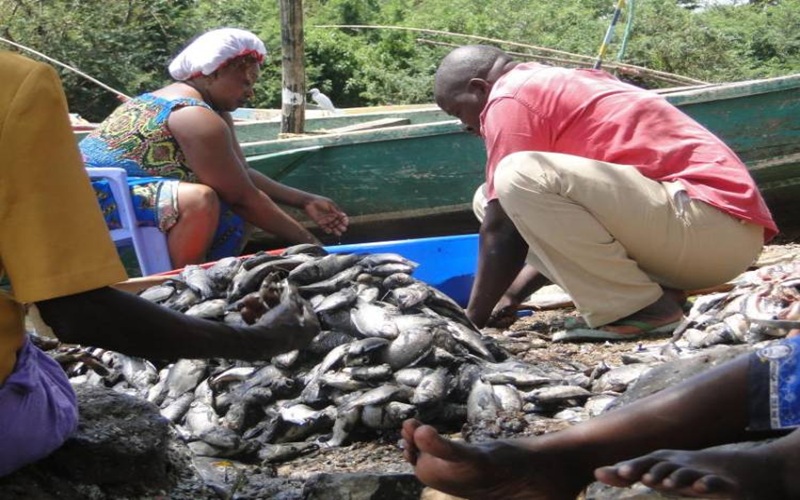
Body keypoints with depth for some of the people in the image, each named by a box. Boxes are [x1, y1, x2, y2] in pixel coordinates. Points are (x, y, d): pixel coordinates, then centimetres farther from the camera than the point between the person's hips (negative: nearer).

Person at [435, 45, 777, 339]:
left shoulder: (510, 97, -3)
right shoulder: (559, 85, 25)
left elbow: (502, 228, -6)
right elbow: (554, 224, 29)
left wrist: (472, 319, 4)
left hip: (710, 224, -10)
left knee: (521, 177, -20)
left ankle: (639, 309, -11)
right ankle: (662, 291, 7)